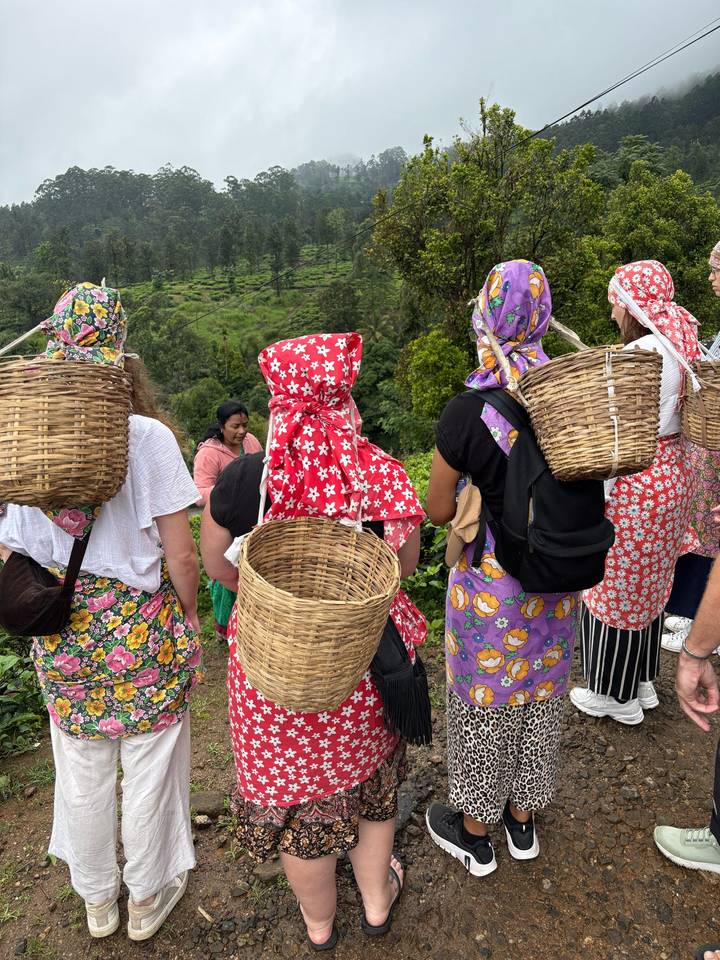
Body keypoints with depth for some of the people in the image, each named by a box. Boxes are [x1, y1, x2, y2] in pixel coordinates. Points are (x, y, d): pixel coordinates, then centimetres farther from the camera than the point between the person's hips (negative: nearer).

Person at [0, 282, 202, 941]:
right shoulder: (148, 436, -17)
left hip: (61, 631, 4)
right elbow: (180, 554, -15)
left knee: (82, 773, 23)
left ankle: (97, 901, 47)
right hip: (142, 626, -3)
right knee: (149, 768, 18)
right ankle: (147, 898, 41)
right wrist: (189, 619, 0)